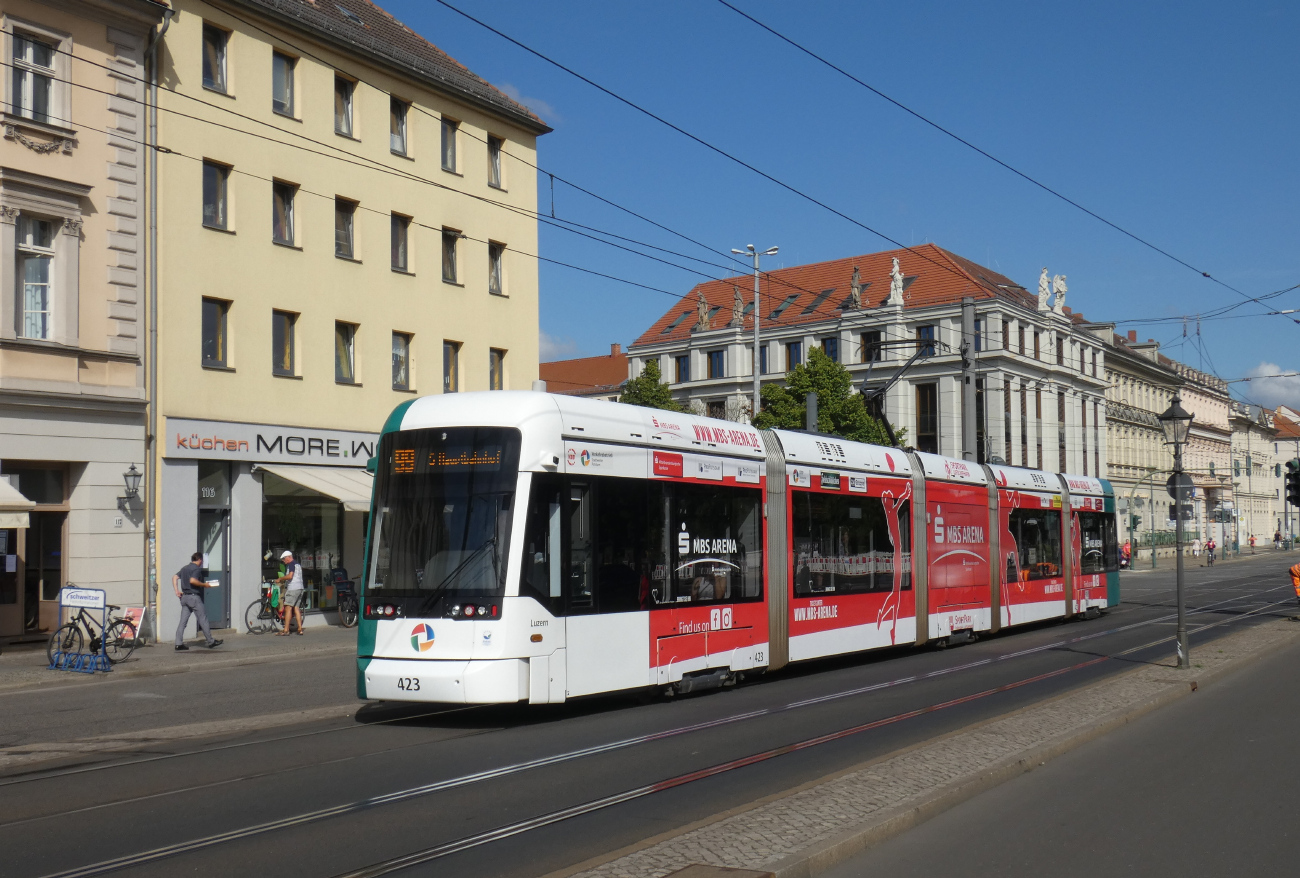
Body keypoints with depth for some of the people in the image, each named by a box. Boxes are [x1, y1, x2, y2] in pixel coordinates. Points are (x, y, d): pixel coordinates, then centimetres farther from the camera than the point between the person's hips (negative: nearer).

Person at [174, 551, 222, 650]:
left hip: (184, 597, 8)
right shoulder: (197, 569, -10)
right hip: (194, 596, -8)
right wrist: (204, 585, -13)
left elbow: (174, 577, 10)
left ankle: (179, 643, -1)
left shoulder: (184, 568, 15)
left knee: (183, 621, 6)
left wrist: (177, 591, 6)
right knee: (203, 620, 0)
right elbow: (192, 580, -25)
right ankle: (211, 641, 6)